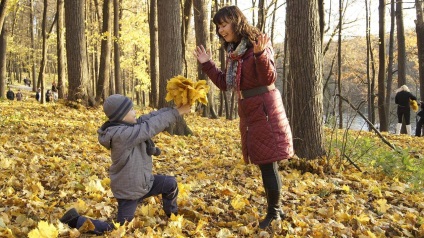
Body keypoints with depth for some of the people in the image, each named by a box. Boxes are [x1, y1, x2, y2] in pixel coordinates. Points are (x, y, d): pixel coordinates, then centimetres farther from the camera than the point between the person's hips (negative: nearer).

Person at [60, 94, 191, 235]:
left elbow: (149, 118, -4)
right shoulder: (121, 134, -31)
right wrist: (176, 112, -27)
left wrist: (172, 109, -13)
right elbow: (150, 127, -32)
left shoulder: (127, 126, -3)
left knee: (171, 184, 13)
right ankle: (76, 220, 14)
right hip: (129, 191, -9)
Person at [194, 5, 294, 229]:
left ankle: (273, 212, 10)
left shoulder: (258, 44, -12)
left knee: (268, 162, -3)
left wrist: (260, 54, -35)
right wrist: (207, 65, 11)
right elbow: (225, 83, 18)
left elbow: (269, 78, -20)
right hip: (249, 112, 8)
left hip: (264, 109, -8)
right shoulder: (233, 51, 12)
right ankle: (276, 209, 26)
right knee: (264, 162, 14)